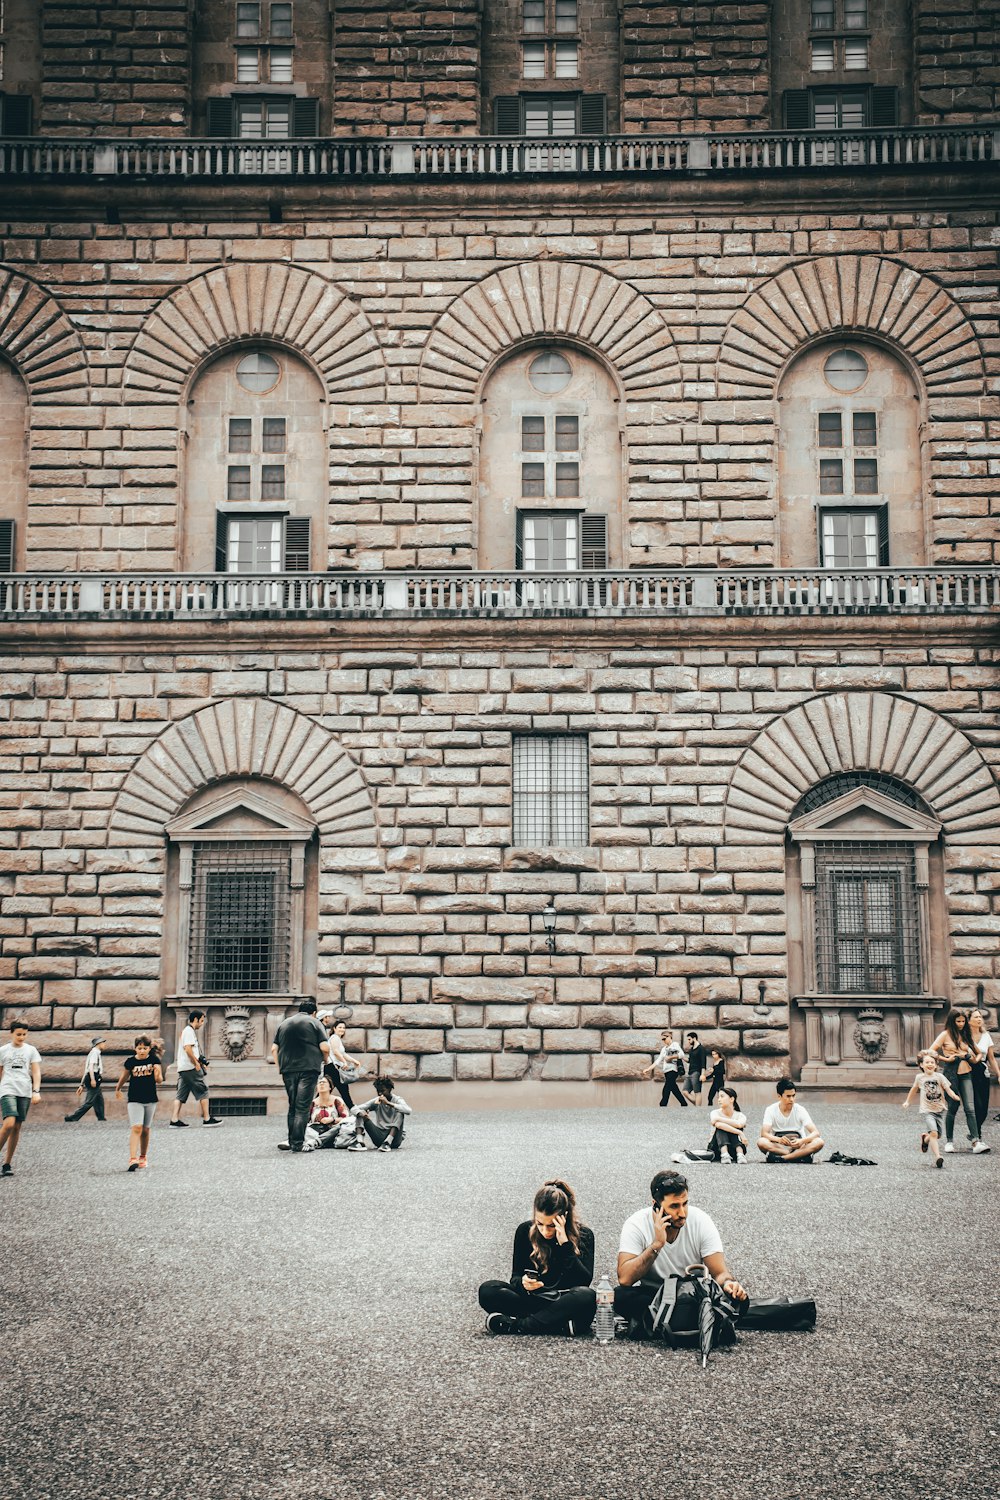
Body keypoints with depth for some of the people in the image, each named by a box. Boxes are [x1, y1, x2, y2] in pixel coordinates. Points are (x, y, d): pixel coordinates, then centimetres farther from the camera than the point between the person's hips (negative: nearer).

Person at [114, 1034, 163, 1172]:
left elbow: (159, 1080, 0)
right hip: (135, 1100, -2)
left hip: (150, 1099, 2)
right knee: (136, 1128, -16)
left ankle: (143, 1157, 29)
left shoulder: (154, 1060, -3)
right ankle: (132, 1159, -21)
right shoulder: (130, 1061, -5)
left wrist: (158, 1075, -23)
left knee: (145, 1130, 13)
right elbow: (124, 1077, 12)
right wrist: (118, 1089, 26)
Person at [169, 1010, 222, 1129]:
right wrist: (197, 1063, -16)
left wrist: (199, 1061, 19)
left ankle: (174, 1119, 1)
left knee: (180, 1095, 6)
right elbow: (188, 1048, -21)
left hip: (182, 1068, 10)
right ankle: (207, 1119, -1)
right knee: (203, 1092, -3)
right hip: (191, 1068, -10)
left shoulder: (186, 1031, 21)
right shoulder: (189, 1031, -10)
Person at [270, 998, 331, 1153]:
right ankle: (297, 1144, -9)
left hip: (288, 1070, 4)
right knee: (303, 1108, -4)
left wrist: (280, 1068, 16)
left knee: (292, 1107, 16)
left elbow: (274, 1049, 11)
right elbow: (325, 1047, -6)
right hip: (308, 1069, -4)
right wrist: (324, 1060, 13)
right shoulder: (314, 1023, 3)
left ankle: (291, 1141, 17)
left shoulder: (284, 1023, 17)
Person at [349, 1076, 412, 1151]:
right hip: (379, 1137, 3)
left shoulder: (397, 1100, -6)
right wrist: (360, 1113, -27)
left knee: (399, 1113, -25)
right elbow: (354, 1109, -2)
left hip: (394, 1138, -3)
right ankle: (359, 1142, -28)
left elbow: (409, 1111, -28)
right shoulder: (376, 1101, 4)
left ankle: (388, 1142, -35)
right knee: (361, 1113, -8)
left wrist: (388, 1103, -31)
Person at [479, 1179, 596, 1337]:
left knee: (587, 1297, -37)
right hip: (532, 1299, 2)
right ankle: (561, 1325, -28)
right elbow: (515, 1277, 2)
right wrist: (522, 1283, -23)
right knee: (487, 1290, -22)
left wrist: (565, 1243, -23)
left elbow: (584, 1282, -17)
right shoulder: (525, 1231, 1)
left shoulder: (583, 1235, -5)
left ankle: (515, 1325, -29)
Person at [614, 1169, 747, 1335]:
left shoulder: (700, 1220, -11)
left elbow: (720, 1273, -12)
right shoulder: (636, 1224, -16)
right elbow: (625, 1279, -25)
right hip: (650, 1297, -2)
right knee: (620, 1296, -33)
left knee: (735, 1296, -26)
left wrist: (728, 1283, -36)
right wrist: (657, 1245, -32)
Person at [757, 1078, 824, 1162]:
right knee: (761, 1142, -33)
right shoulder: (771, 1110, -7)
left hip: (798, 1147, 1)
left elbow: (816, 1133, -13)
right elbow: (764, 1133, -19)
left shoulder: (800, 1110, -6)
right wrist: (779, 1139, -40)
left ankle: (781, 1158, -31)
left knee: (819, 1142, -28)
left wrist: (802, 1141, -35)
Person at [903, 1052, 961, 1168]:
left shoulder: (939, 1076, -1)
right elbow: (914, 1089, 21)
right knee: (934, 1133, -21)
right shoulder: (919, 1077, 2)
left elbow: (948, 1089, -11)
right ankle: (937, 1157, -23)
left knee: (938, 1135, 8)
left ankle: (925, 1138, 40)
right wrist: (907, 1101, 30)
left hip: (939, 1110, 2)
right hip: (926, 1110, -2)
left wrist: (954, 1096, -32)